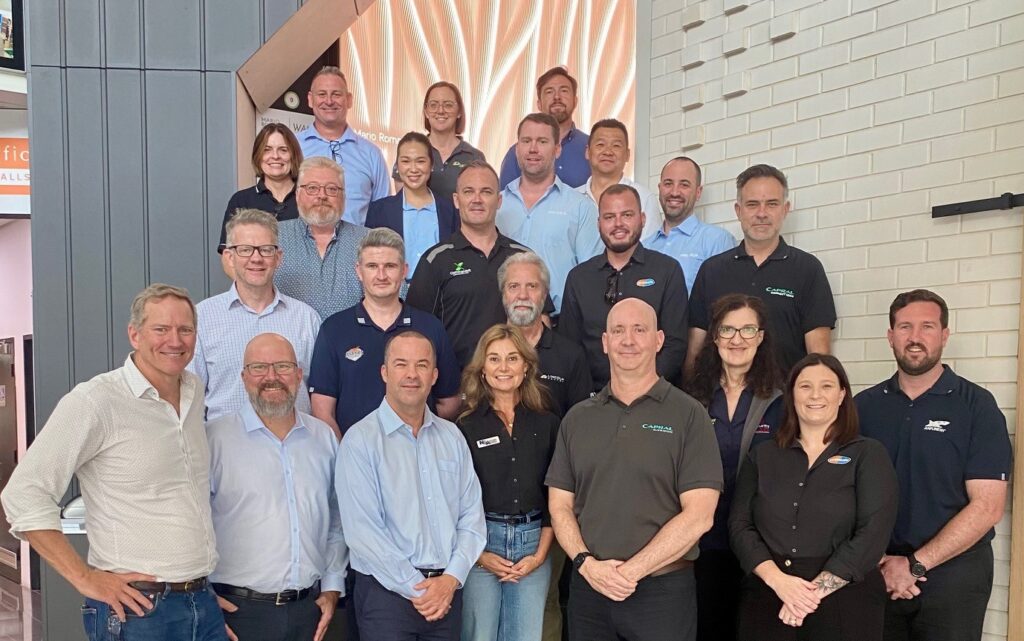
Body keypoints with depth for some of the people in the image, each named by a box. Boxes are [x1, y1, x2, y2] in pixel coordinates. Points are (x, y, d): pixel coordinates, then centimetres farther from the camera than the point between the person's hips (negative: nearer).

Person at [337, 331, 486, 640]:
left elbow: (471, 514, 5)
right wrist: (417, 589, -13)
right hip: (387, 592, -4)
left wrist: (451, 579, -8)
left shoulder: (451, 436, 8)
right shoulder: (360, 441, -9)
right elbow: (362, 530, -14)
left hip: (448, 590, 5)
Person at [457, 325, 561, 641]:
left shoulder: (547, 423, 5)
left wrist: (541, 552, -1)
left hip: (534, 541, 2)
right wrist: (478, 553, -6)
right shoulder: (466, 426, -1)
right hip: (480, 541, -2)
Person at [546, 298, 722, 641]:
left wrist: (631, 571, -13)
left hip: (662, 590, -3)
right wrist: (587, 563, -9)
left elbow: (698, 516, -10)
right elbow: (560, 505, 7)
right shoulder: (577, 418, 8)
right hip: (587, 587, 3)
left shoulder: (688, 415, -4)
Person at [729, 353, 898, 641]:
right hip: (766, 598, 2)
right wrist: (778, 580, -14)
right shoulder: (762, 456, 9)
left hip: (844, 600, -2)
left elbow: (873, 533, -8)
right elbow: (739, 525, 2)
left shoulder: (868, 454, 2)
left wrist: (816, 590, -15)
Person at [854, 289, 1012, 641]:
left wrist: (915, 565, -14)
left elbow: (987, 506, -11)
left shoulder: (976, 405, -5)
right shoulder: (864, 406, 3)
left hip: (952, 570, -2)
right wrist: (877, 561, -10)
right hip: (877, 571, 3)